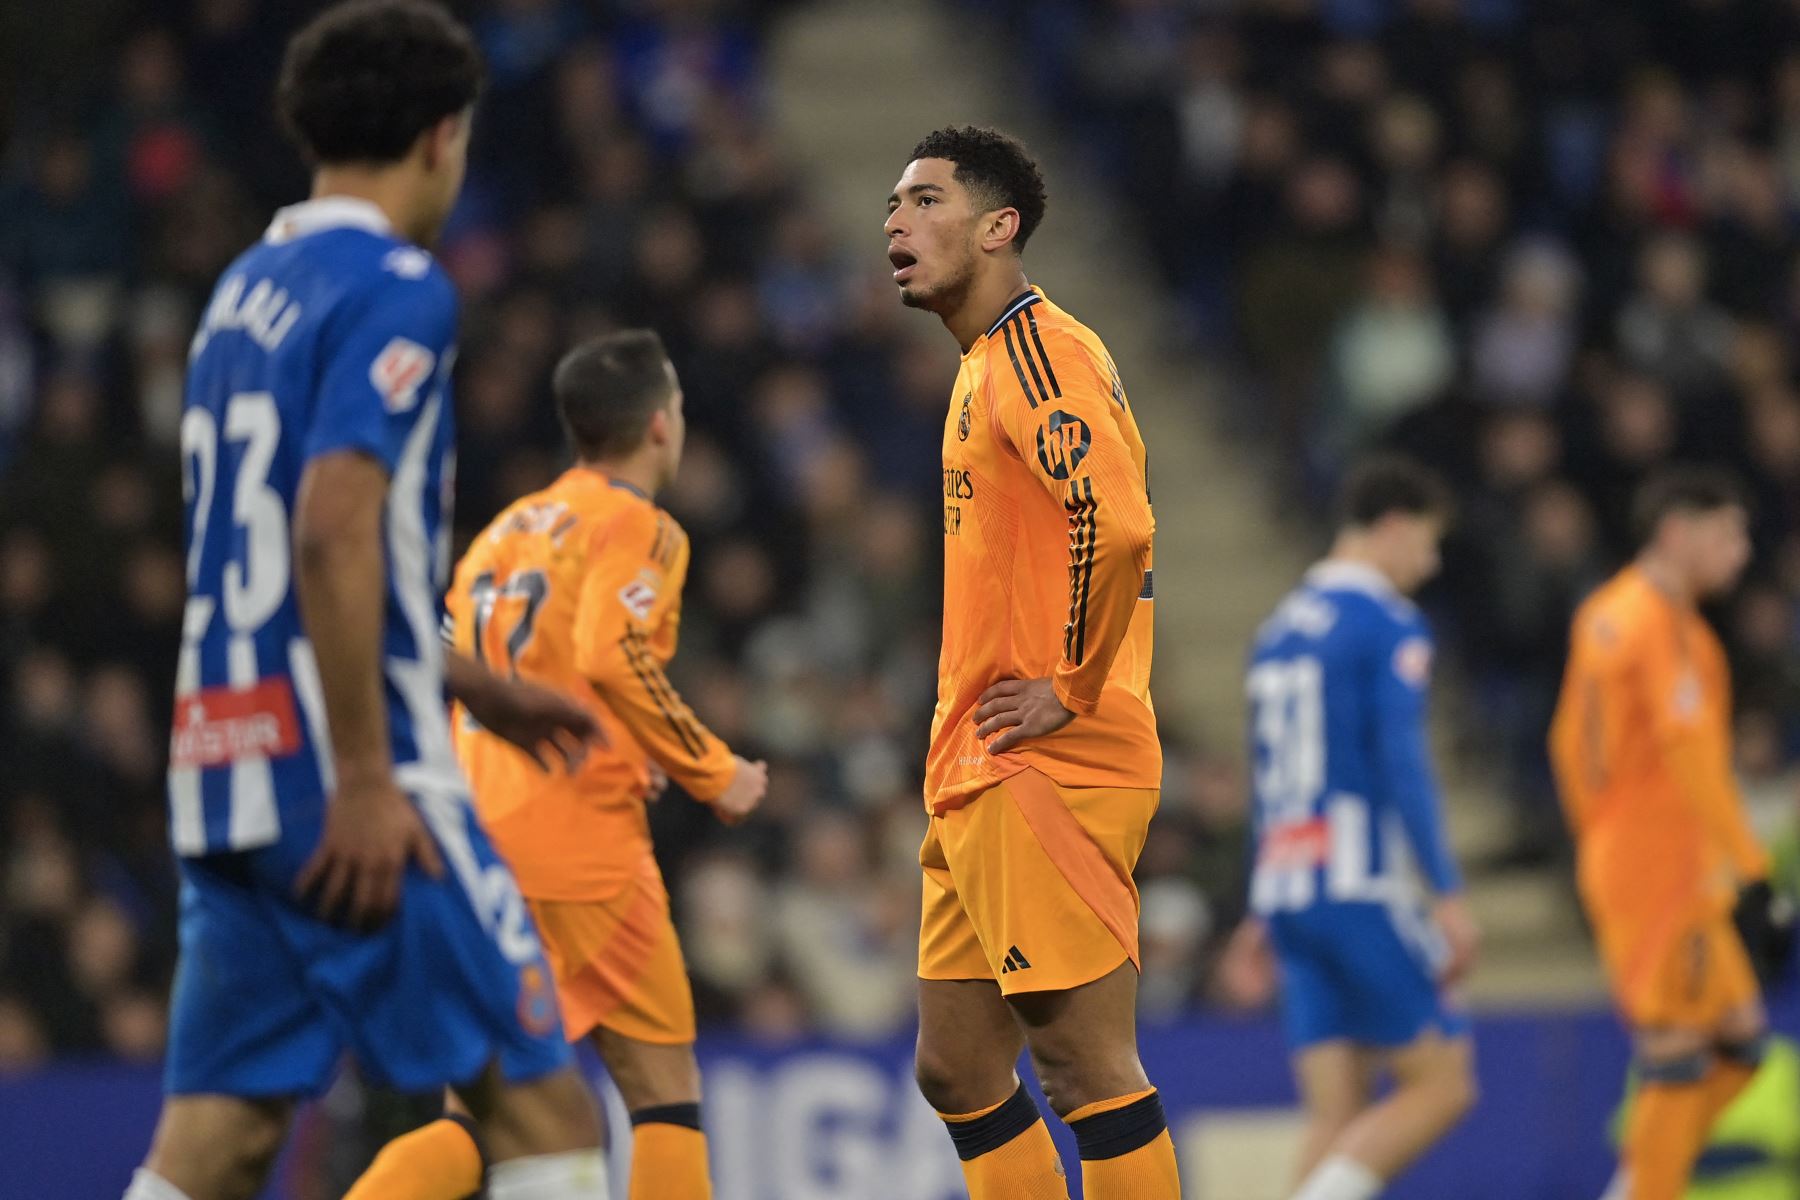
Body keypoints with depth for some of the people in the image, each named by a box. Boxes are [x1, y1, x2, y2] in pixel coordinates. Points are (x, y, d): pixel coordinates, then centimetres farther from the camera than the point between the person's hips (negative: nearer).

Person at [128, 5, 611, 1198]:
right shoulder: (395, 290, -8)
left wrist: (478, 689, 35)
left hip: (226, 771, 8)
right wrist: (366, 779, -20)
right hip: (337, 765, -8)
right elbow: (335, 531, -20)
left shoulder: (246, 293, 19)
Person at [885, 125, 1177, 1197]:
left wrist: (1073, 692, -18)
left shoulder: (1036, 351, -12)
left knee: (1087, 1065, -10)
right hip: (981, 784, 10)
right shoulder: (988, 364, 20)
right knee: (956, 1068, 11)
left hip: (1045, 775, -10)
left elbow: (1117, 524, -27)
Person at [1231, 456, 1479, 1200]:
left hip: (1287, 888, 8)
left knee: (1340, 1120, 4)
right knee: (1442, 1083, -3)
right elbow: (1402, 764, -15)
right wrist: (1448, 894, -17)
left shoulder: (1281, 627, 18)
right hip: (1358, 887, -8)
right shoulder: (1389, 624, -6)